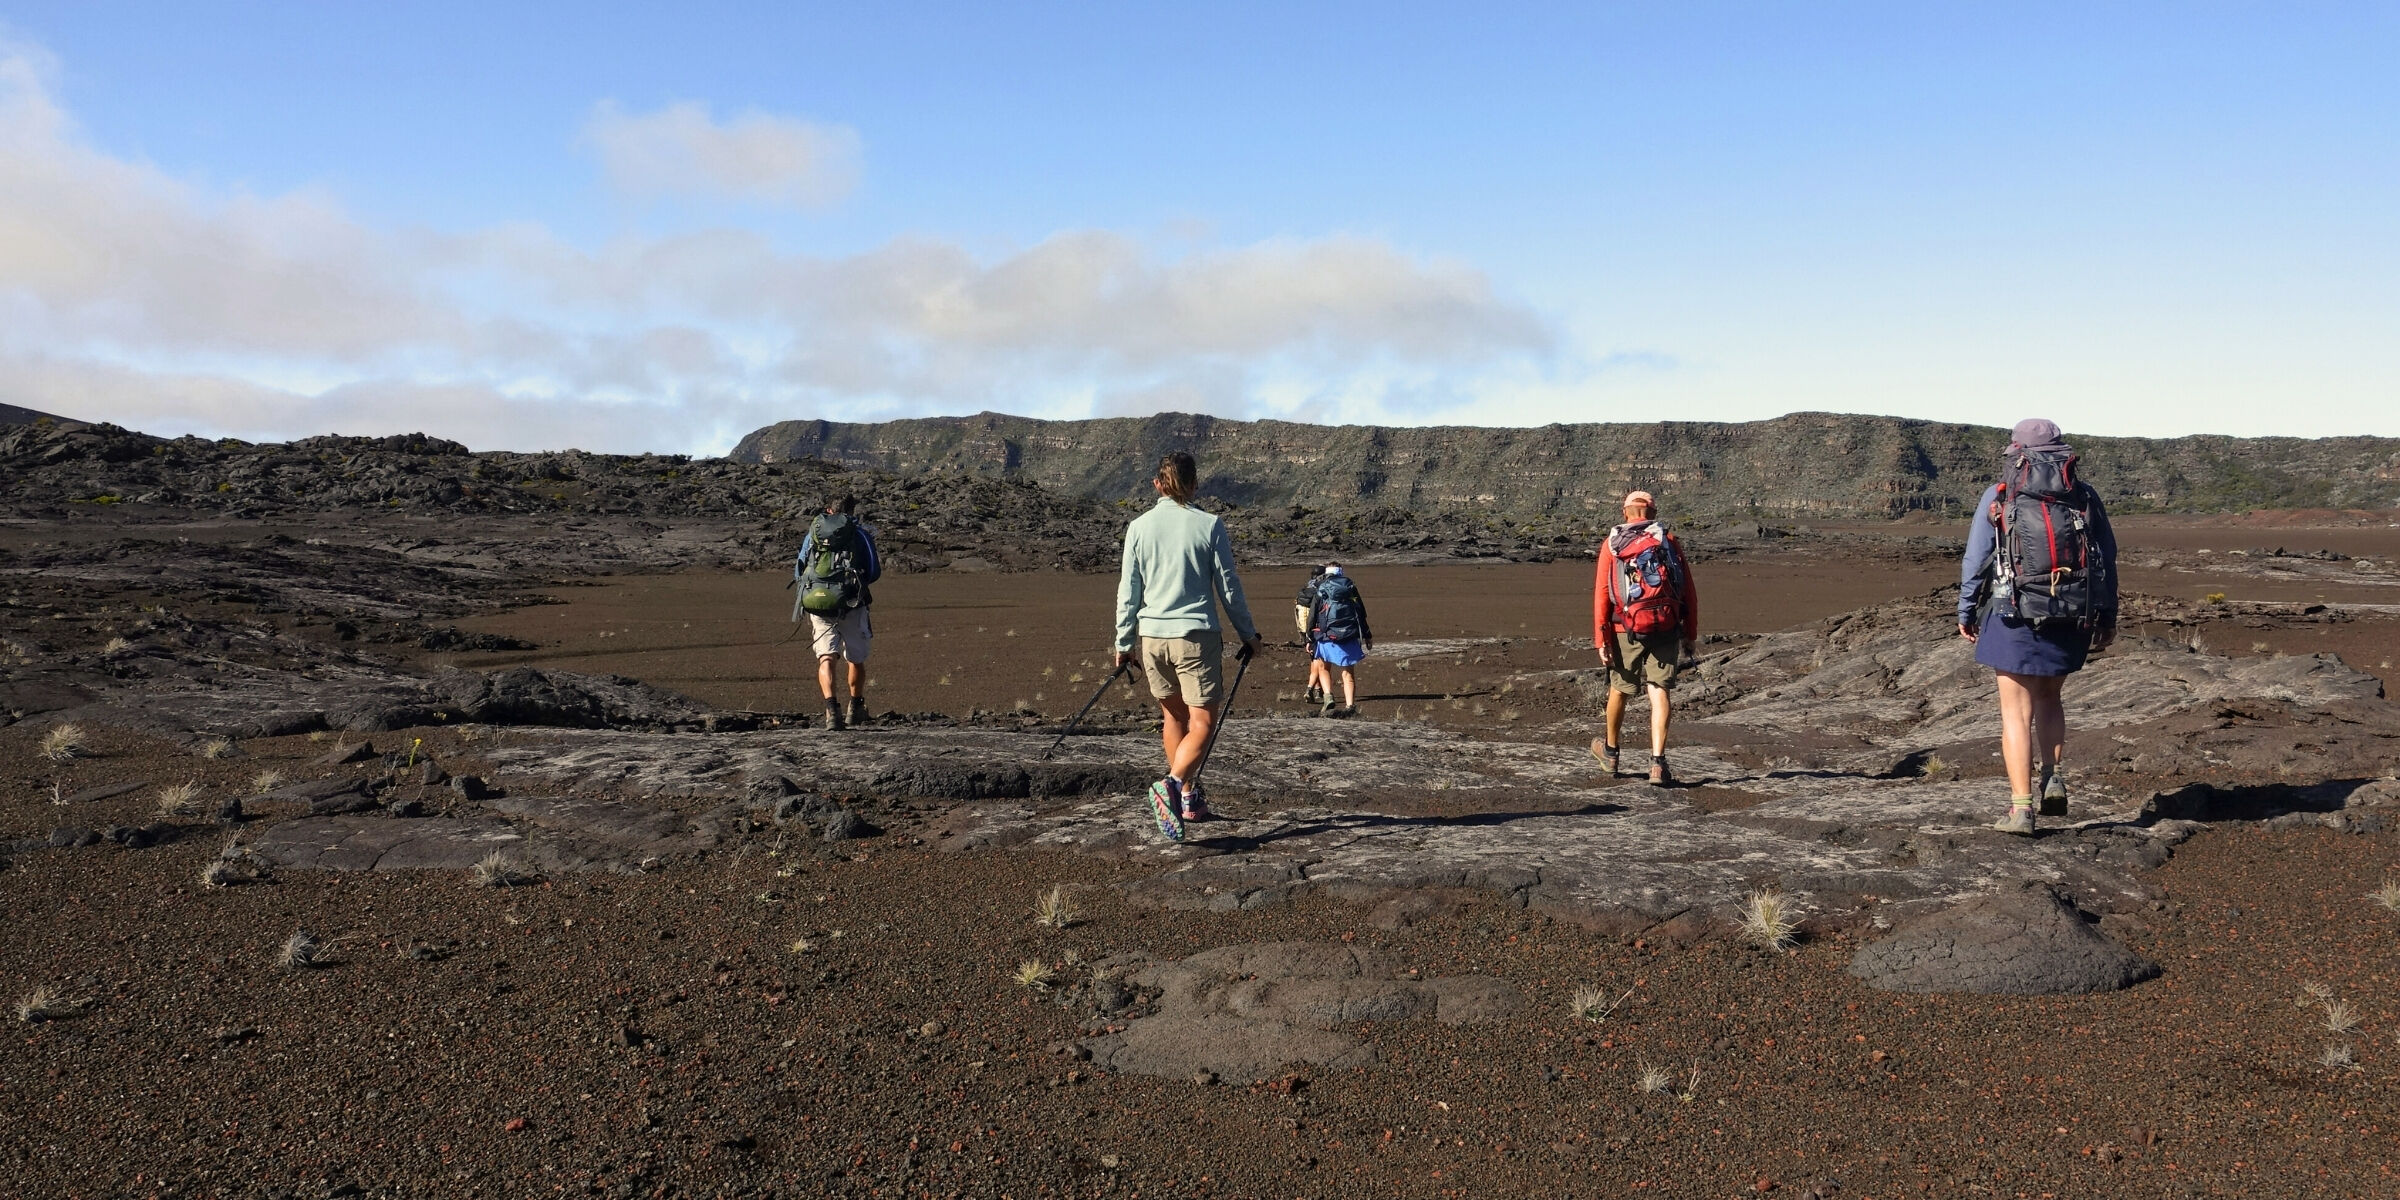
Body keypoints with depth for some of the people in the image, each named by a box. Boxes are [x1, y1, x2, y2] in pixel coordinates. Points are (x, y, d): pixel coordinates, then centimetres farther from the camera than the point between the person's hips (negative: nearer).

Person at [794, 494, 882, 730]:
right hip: (851, 605, -1)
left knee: (826, 658, -5)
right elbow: (874, 573, 5)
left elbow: (798, 573, 16)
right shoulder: (861, 534, 7)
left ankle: (832, 709, -26)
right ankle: (856, 710, 32)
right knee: (856, 659, 17)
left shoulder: (812, 535, 13)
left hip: (817, 604, 1)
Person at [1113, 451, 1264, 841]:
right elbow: (1228, 587, 0)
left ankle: (1188, 797, 25)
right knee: (1202, 721, 0)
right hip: (1196, 634, -4)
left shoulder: (1139, 527, 3)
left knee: (1173, 715, 18)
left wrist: (1123, 642, 15)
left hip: (1151, 636, 4)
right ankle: (1173, 784, -23)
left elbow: (1128, 591, 5)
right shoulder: (1209, 525, -4)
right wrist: (1248, 634, 11)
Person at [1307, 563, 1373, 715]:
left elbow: (1312, 616, 1)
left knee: (1324, 668, 17)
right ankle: (1350, 705, -3)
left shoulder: (1320, 590, 3)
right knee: (1348, 673, 7)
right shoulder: (1351, 587, 8)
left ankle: (1328, 696, -5)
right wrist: (1367, 636, 16)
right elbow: (1361, 613, 9)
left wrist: (1309, 640, 6)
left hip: (1327, 636, -1)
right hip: (1349, 636, 1)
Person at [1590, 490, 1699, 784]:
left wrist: (1600, 640, -3)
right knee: (1659, 693, 0)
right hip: (1666, 629, 0)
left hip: (1626, 631, 0)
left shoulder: (1611, 544, 4)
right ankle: (1657, 762, -11)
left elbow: (1601, 594, -3)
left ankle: (1610, 750, 38)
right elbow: (1689, 592, 3)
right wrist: (1691, 635, 9)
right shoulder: (1669, 541, 5)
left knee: (1619, 689, 17)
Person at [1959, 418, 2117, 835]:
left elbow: (1975, 560, -1)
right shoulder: (2085, 497, 7)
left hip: (2015, 617, -3)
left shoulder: (2000, 497, -1)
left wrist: (1966, 613, 10)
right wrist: (2108, 618, 17)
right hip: (2072, 621, 3)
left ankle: (2021, 808, -1)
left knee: (2017, 710, 1)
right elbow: (2107, 560, 9)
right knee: (2048, 696, 25)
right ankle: (2051, 777, 12)